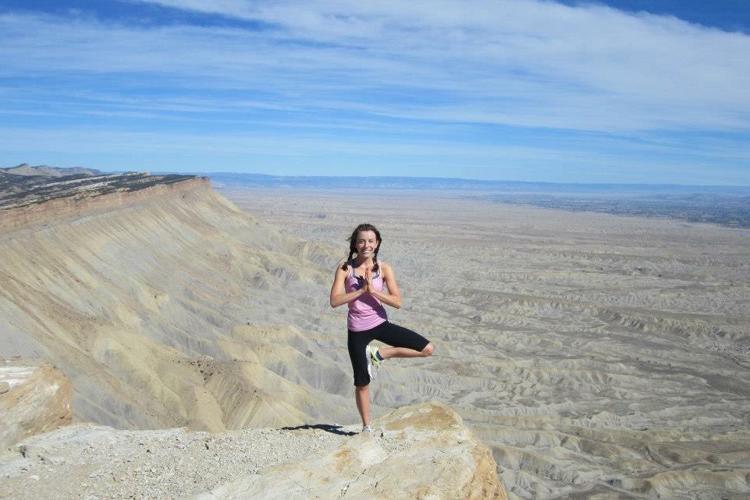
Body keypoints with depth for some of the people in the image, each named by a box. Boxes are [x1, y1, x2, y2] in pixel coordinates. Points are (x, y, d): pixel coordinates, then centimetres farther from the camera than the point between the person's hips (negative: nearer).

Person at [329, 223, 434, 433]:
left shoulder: (384, 268, -5)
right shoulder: (345, 267, -8)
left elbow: (397, 302, -12)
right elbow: (334, 301, -16)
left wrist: (373, 290, -22)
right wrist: (361, 290, -21)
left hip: (380, 324, 2)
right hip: (358, 330, -2)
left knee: (428, 349, -7)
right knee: (362, 383, 8)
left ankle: (379, 355, 4)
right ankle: (366, 427, 31)